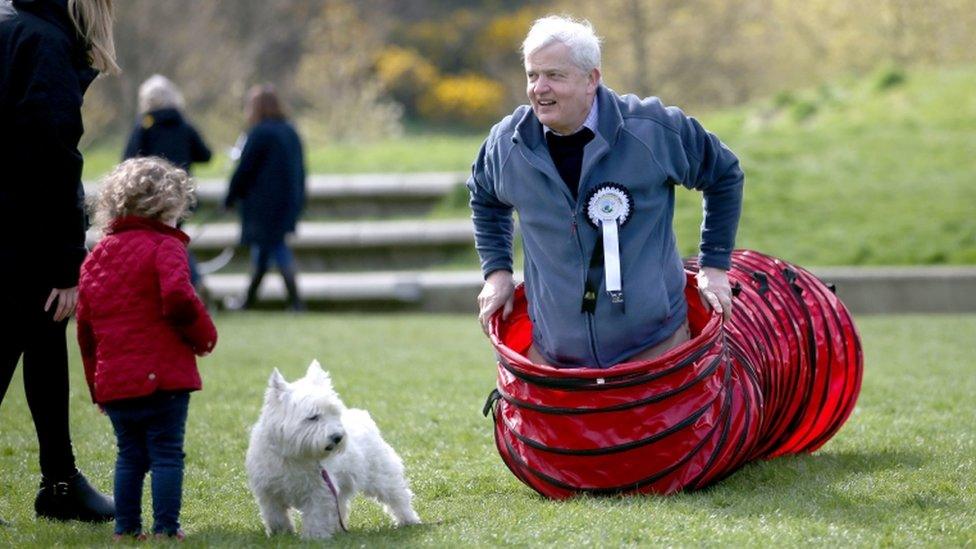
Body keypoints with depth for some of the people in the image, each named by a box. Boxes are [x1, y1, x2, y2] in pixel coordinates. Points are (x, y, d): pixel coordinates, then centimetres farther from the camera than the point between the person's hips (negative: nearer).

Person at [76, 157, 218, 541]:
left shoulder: (95, 257, 15)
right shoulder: (163, 246, -6)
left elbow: (85, 331, 17)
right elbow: (178, 298, -24)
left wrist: (96, 385, 23)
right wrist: (204, 335, -6)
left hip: (113, 381, 6)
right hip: (163, 376, -6)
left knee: (130, 454, 15)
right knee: (166, 453, 0)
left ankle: (126, 527, 14)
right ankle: (165, 527, -2)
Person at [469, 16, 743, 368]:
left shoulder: (654, 129, -9)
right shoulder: (506, 144, -1)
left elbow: (724, 176, 8)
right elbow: (484, 199, 23)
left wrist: (714, 265, 7)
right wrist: (497, 269, 13)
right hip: (554, 350, 2)